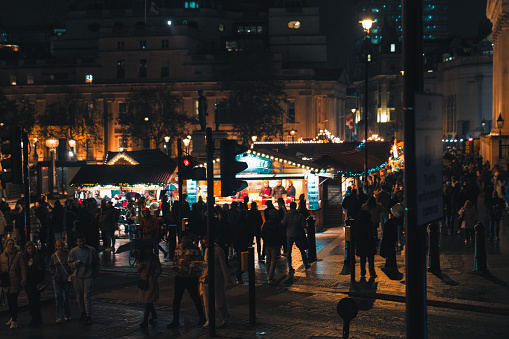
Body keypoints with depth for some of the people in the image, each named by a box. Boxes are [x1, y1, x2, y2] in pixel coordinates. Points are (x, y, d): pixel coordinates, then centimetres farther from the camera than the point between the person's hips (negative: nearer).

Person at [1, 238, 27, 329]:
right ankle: (13, 317, 30)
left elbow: (23, 268, -6)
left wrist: (23, 280, -13)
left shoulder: (19, 255, -2)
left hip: (15, 282, -5)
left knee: (13, 300, -10)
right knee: (9, 301, 13)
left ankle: (14, 321, -6)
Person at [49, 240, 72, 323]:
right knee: (58, 297, -7)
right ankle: (60, 317, -5)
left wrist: (70, 275, -8)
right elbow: (51, 268, 12)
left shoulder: (69, 255, 1)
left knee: (66, 298, 3)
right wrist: (55, 274, -6)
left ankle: (67, 315, 20)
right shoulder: (54, 256, 8)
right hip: (57, 280, 1)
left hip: (67, 279, -1)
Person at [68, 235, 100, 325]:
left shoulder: (91, 250, 2)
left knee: (87, 297, -10)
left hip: (88, 276, -2)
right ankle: (83, 312, 29)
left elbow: (96, 262, 12)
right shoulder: (73, 251, 5)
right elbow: (70, 264, 3)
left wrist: (95, 273, 4)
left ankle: (88, 316, -8)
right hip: (77, 276, 3)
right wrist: (76, 263, -19)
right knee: (79, 297, 8)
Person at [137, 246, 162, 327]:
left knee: (148, 300, -10)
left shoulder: (155, 258, -3)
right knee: (148, 300, 12)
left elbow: (159, 270, -3)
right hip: (143, 280, 5)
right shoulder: (142, 258, 8)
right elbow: (139, 271, 13)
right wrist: (140, 267, -9)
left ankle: (145, 321, -10)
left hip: (151, 281, -5)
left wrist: (154, 277, -15)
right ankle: (154, 315, 34)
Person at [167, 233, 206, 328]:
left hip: (191, 277, -5)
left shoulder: (195, 248, -7)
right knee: (176, 299, 4)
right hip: (179, 277, 5)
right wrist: (174, 267, 1)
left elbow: (199, 262, -13)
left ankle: (202, 318, 23)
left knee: (195, 298, 5)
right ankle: (175, 321, 12)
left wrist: (187, 263, -25)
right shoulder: (178, 248, 10)